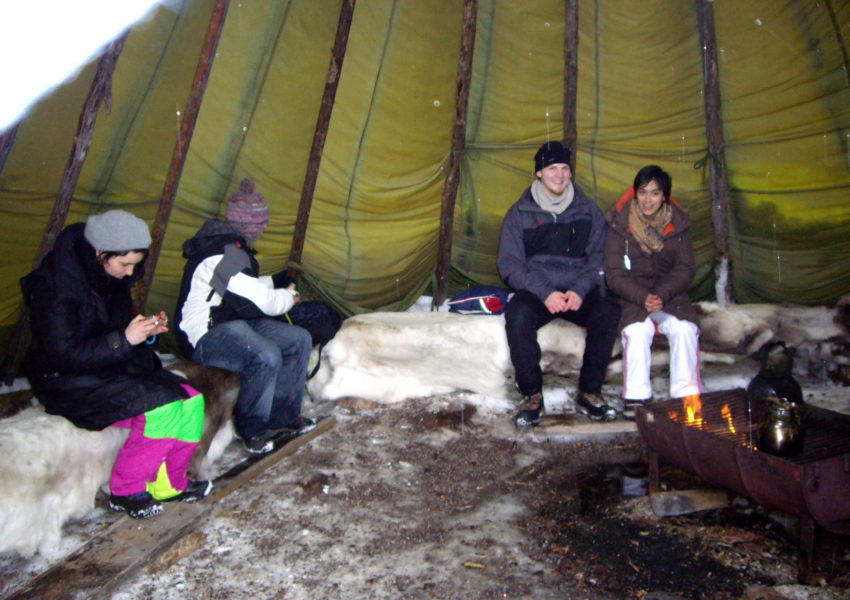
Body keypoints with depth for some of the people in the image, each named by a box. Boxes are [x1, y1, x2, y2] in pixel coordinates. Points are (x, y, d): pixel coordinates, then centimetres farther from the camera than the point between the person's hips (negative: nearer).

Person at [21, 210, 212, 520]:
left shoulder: (113, 277, 3)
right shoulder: (55, 285, -21)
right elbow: (64, 355, -22)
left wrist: (148, 329, -6)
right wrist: (124, 339, -28)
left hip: (114, 367, 8)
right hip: (66, 380, -8)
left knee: (191, 401, -11)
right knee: (163, 408, -25)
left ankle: (169, 484, 5)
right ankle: (125, 492, -6)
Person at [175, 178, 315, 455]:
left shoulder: (233, 247, 9)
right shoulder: (223, 255, -24)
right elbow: (260, 301, -23)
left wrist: (277, 281, 10)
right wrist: (288, 297, -4)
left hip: (235, 322, 11)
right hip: (205, 335, -11)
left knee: (299, 339, 2)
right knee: (265, 356, -35)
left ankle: (284, 417, 9)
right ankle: (252, 430, -12)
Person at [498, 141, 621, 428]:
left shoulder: (588, 211, 11)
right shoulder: (520, 213, 5)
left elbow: (598, 258, 6)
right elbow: (509, 264, -2)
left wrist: (580, 290, -14)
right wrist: (546, 293, -16)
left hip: (578, 291, 2)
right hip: (535, 292, -1)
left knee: (608, 312, -30)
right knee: (517, 315, -34)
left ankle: (589, 393, -12)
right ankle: (532, 395, -17)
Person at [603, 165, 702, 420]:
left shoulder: (678, 224, 3)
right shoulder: (620, 224, -4)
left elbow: (685, 269, 1)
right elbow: (614, 274, -6)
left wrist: (662, 295, -19)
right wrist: (643, 297, -23)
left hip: (669, 293, 2)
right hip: (631, 296, -2)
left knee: (684, 328, -27)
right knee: (638, 330, -31)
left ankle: (687, 395, -16)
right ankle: (635, 397, -21)